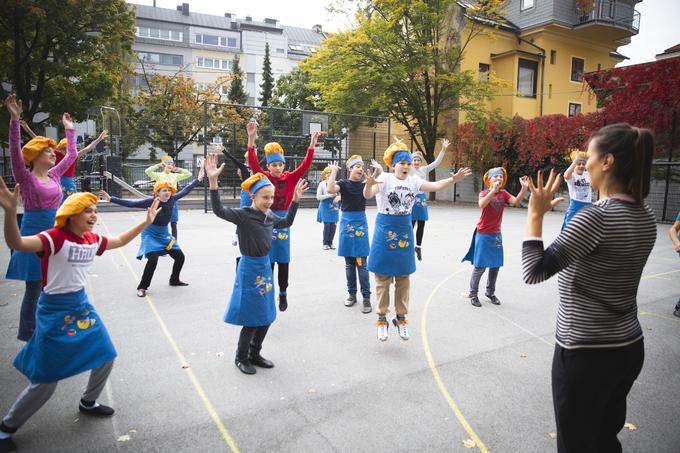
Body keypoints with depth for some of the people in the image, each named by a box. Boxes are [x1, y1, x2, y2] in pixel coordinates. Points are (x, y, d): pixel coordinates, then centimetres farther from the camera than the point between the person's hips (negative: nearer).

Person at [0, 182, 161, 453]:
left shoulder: (92, 239, 2)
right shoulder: (55, 237, -21)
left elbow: (121, 241, 19)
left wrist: (146, 222, 16)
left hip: (81, 304, 8)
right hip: (55, 310, -7)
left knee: (106, 357, 14)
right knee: (46, 380, 1)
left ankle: (88, 403, 39)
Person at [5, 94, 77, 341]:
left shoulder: (54, 175, 11)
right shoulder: (26, 178, -7)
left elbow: (72, 155, 21)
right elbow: (15, 152, -22)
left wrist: (69, 129, 23)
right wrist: (15, 120, -31)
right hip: (35, 235, -6)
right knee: (34, 288, 0)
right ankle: (28, 336, 13)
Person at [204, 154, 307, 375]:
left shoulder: (269, 215, 5)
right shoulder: (243, 214, -16)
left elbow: (286, 222, 24)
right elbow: (219, 210, -32)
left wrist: (295, 200, 17)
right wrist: (213, 181, -43)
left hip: (266, 266, 7)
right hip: (249, 268, -7)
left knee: (266, 317, 14)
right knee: (251, 318, 1)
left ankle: (254, 354, 32)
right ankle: (241, 357, 22)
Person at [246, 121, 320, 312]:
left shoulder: (290, 178, 1)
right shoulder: (263, 177, -3)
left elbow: (305, 165, -7)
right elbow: (253, 163, -17)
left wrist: (312, 143, -16)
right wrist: (251, 138, -29)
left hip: (283, 221, 2)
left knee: (283, 261, 8)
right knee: (268, 261, 5)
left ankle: (283, 294, 23)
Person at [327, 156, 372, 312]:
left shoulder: (364, 184, 3)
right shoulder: (343, 183, -1)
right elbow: (330, 190, -22)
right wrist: (334, 171, -15)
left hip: (361, 223, 0)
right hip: (346, 222, 0)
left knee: (362, 263, -4)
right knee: (349, 263, 8)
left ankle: (366, 297, 1)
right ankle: (352, 294, 21)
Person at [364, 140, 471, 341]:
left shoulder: (413, 181, 3)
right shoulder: (385, 178, -12)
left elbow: (435, 186, -7)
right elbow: (368, 195, -28)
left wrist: (454, 179, -25)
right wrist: (369, 183, -51)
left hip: (405, 230, 5)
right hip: (385, 231, -4)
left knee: (403, 279, 12)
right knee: (383, 278, 5)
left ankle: (401, 318, 27)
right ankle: (382, 318, 20)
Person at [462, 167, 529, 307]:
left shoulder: (504, 193, 1)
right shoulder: (484, 193, -11)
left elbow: (516, 201, -17)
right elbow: (481, 204, -33)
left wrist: (524, 188, -31)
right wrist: (493, 190, -43)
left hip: (496, 234, 5)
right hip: (483, 234, -5)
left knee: (496, 265, 11)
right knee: (480, 266, -2)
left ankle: (490, 292, 28)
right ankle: (473, 294, 12)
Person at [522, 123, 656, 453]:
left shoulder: (598, 215, -23)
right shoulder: (646, 216, 2)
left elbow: (533, 272, -26)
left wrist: (536, 215, -18)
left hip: (585, 354, -8)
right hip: (629, 347, 8)